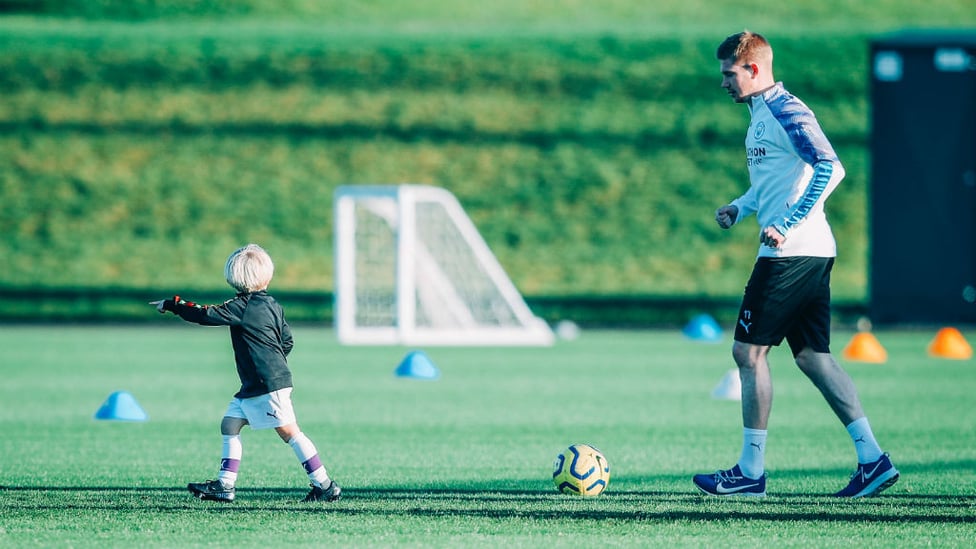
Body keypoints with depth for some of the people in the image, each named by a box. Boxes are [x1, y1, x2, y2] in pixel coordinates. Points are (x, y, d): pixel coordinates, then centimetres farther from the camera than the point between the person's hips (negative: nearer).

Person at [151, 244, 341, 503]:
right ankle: (224, 485, 9)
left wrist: (172, 305, -6)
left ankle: (326, 486, -3)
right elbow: (287, 341, 16)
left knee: (289, 431, -6)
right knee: (230, 424, 10)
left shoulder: (243, 306, -14)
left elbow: (208, 315, -16)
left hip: (269, 385, -10)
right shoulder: (272, 306, 12)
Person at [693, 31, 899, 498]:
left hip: (791, 252, -10)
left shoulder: (786, 111, -12)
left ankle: (751, 471, 0)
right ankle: (872, 459, 5)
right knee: (812, 355, 8)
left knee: (749, 351, -4)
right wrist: (739, 208, 13)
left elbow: (830, 168, -23)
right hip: (812, 255, 10)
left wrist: (787, 225, -24)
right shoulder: (760, 114, 18)